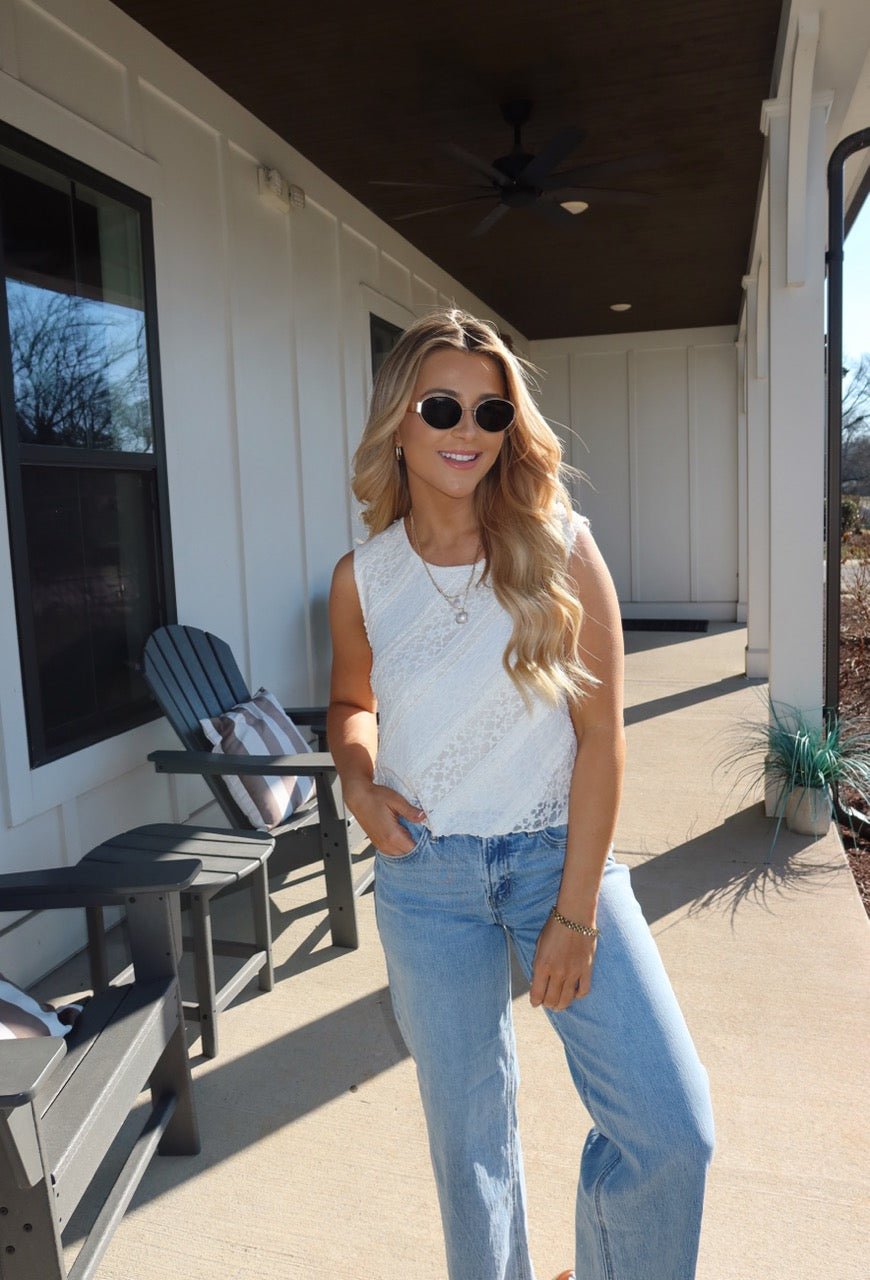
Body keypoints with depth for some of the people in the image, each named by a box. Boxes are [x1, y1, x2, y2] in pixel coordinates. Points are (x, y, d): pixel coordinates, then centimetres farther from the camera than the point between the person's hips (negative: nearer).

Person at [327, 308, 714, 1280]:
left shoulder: (559, 548, -9)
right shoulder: (363, 578, -3)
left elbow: (599, 734, -9)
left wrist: (575, 912, -10)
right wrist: (357, 779, -8)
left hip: (560, 854, -1)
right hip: (425, 874, 2)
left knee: (673, 1132, -5)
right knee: (468, 1128, 15)